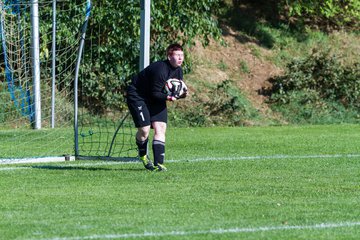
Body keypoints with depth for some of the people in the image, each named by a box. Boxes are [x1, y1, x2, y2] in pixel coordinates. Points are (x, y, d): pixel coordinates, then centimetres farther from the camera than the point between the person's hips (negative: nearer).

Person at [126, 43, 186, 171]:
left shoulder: (178, 70, -2)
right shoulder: (160, 70, -30)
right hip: (137, 96, -8)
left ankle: (158, 163, -9)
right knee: (144, 129, -13)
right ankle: (143, 155, 18)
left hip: (155, 98, 8)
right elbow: (155, 93, -26)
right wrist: (168, 97, -41)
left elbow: (176, 91, 5)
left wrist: (181, 95, -17)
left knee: (161, 128, -6)